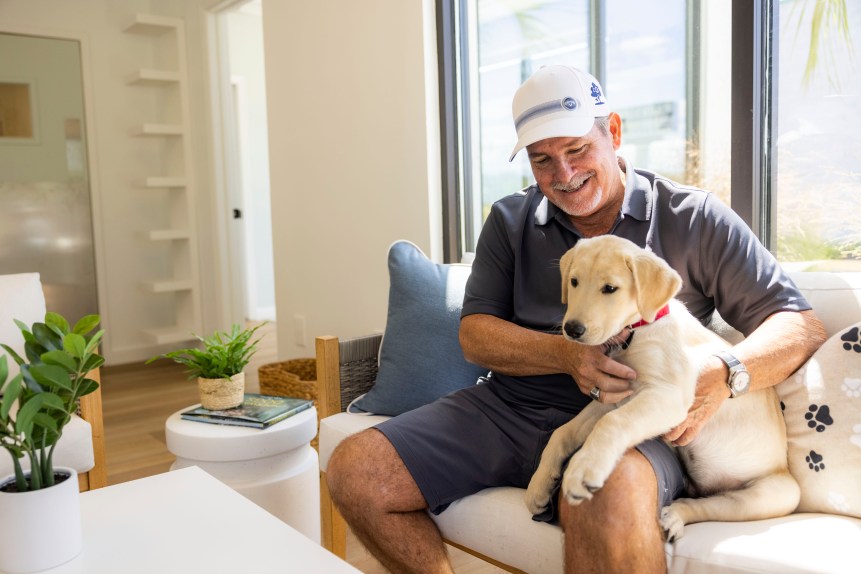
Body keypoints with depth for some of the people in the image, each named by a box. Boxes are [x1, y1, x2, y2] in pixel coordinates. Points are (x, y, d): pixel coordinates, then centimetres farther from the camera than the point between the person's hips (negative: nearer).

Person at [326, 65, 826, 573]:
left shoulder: (693, 218, 3)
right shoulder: (510, 221, 12)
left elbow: (800, 326, 1)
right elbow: (475, 334, 5)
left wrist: (722, 375, -22)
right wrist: (567, 355, -15)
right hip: (507, 404, 5)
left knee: (606, 500, -41)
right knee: (354, 473, -12)